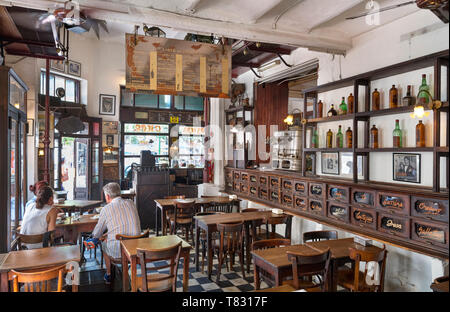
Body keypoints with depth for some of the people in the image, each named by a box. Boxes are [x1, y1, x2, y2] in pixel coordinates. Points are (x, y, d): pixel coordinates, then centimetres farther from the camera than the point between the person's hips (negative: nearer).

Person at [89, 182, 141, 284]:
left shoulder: (106, 209, -9)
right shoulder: (131, 203, 3)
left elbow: (97, 234, 4)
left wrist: (94, 237, 30)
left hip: (117, 250, -4)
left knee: (104, 244, 29)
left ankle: (108, 275, 44)